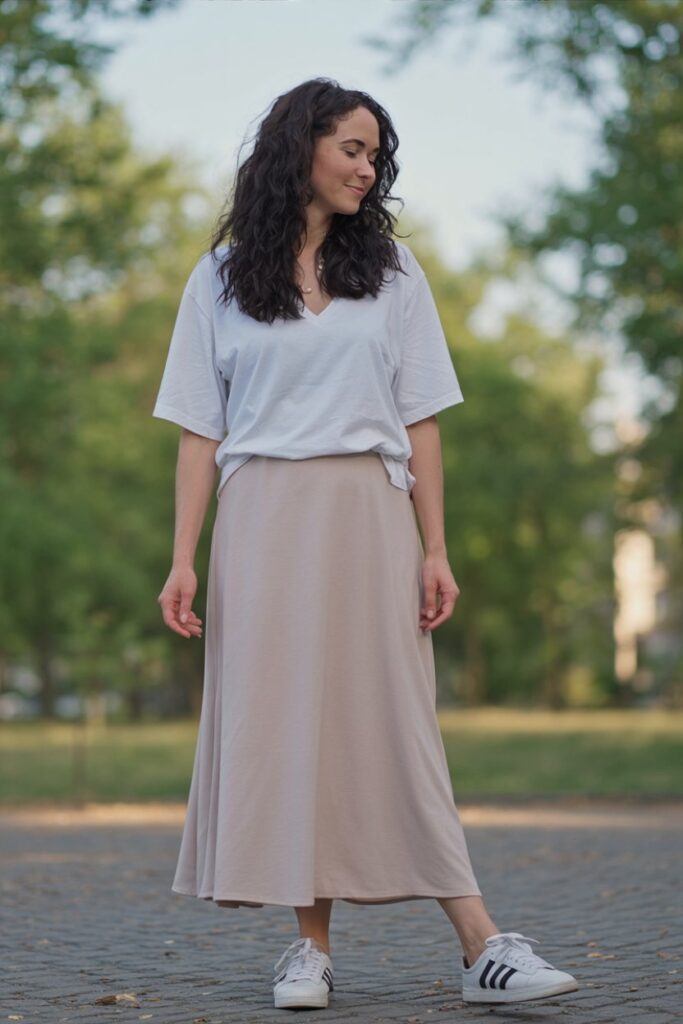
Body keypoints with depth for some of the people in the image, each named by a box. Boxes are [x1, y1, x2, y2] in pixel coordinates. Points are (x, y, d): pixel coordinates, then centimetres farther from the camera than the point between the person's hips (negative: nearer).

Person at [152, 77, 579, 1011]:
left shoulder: (391, 269, 12)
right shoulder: (222, 278, 9)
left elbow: (420, 421, 8)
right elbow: (200, 431, 6)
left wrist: (434, 550, 0)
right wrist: (184, 559, -3)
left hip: (369, 514, 1)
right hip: (263, 520, 0)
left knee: (392, 722, -4)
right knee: (281, 721, -3)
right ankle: (311, 945, 4)